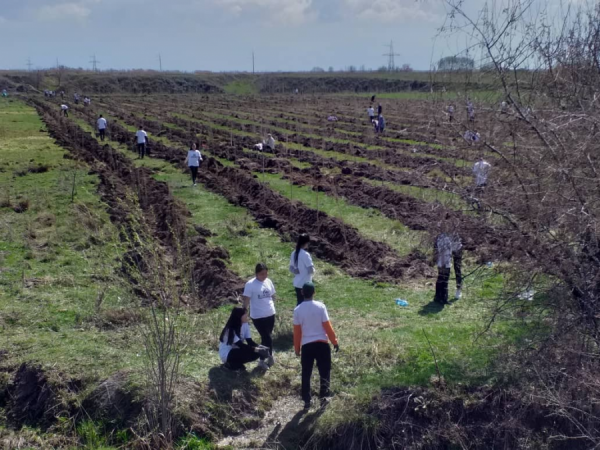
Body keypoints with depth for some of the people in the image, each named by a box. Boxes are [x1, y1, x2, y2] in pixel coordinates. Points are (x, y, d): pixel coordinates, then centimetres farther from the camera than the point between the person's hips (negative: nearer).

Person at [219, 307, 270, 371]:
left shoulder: (245, 324, -5)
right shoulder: (231, 329, -25)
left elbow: (249, 341, -7)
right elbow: (240, 345, -30)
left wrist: (259, 347, -26)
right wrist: (256, 349, -38)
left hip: (236, 350, 6)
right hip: (226, 354, -6)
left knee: (257, 351, -15)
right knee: (250, 352, -28)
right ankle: (232, 363, -10)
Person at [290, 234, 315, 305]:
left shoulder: (294, 253, 4)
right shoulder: (305, 254, -19)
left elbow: (291, 269, 12)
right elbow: (311, 271, -18)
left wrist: (298, 272, 4)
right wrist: (313, 269, 2)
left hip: (297, 284, 7)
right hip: (305, 284, -7)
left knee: (299, 303, 16)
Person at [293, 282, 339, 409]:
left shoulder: (297, 310, -5)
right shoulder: (320, 306, -9)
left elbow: (297, 331, 0)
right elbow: (327, 326, -6)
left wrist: (297, 348, 11)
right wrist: (335, 341, 4)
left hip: (306, 345, 1)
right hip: (321, 343, -1)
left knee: (306, 373, 10)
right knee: (324, 370, 16)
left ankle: (306, 401, 12)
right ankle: (323, 393, 10)